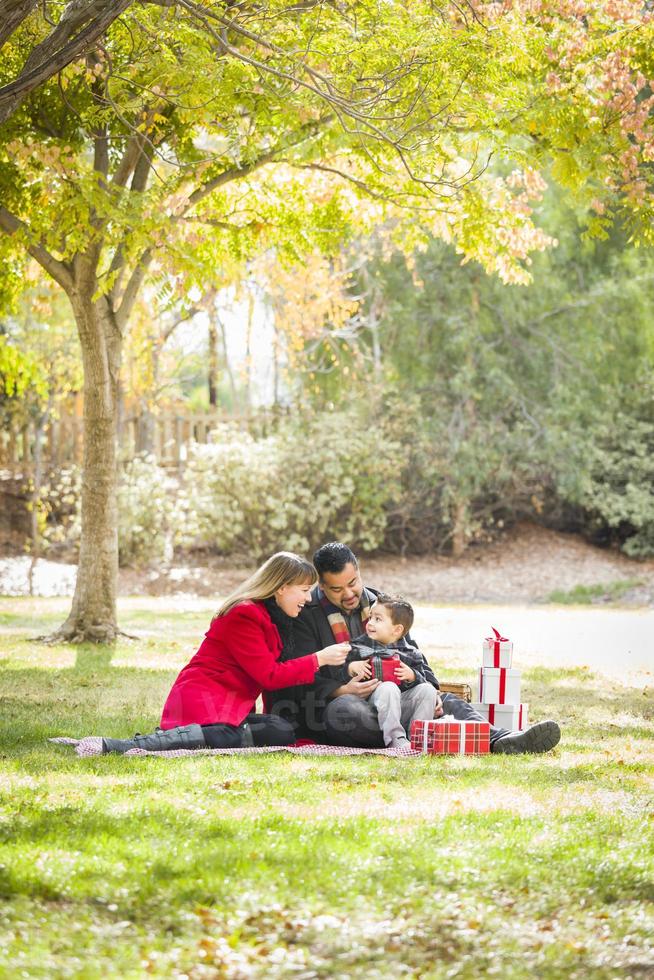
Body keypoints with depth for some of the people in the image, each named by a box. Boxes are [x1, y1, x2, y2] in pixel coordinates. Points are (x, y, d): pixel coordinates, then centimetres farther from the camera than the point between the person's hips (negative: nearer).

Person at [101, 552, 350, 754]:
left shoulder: (272, 617, 23)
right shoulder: (245, 615, -10)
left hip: (229, 705, 10)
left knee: (284, 732, -17)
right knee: (226, 737, -39)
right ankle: (131, 745, -38)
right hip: (201, 699, -10)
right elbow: (269, 676, -13)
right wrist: (319, 659, -9)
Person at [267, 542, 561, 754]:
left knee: (446, 701, -15)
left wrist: (429, 688, -1)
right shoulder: (305, 614, -1)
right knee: (345, 710, -42)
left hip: (381, 701, 5)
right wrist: (340, 690, -25)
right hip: (331, 702, -5)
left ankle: (501, 739, -37)